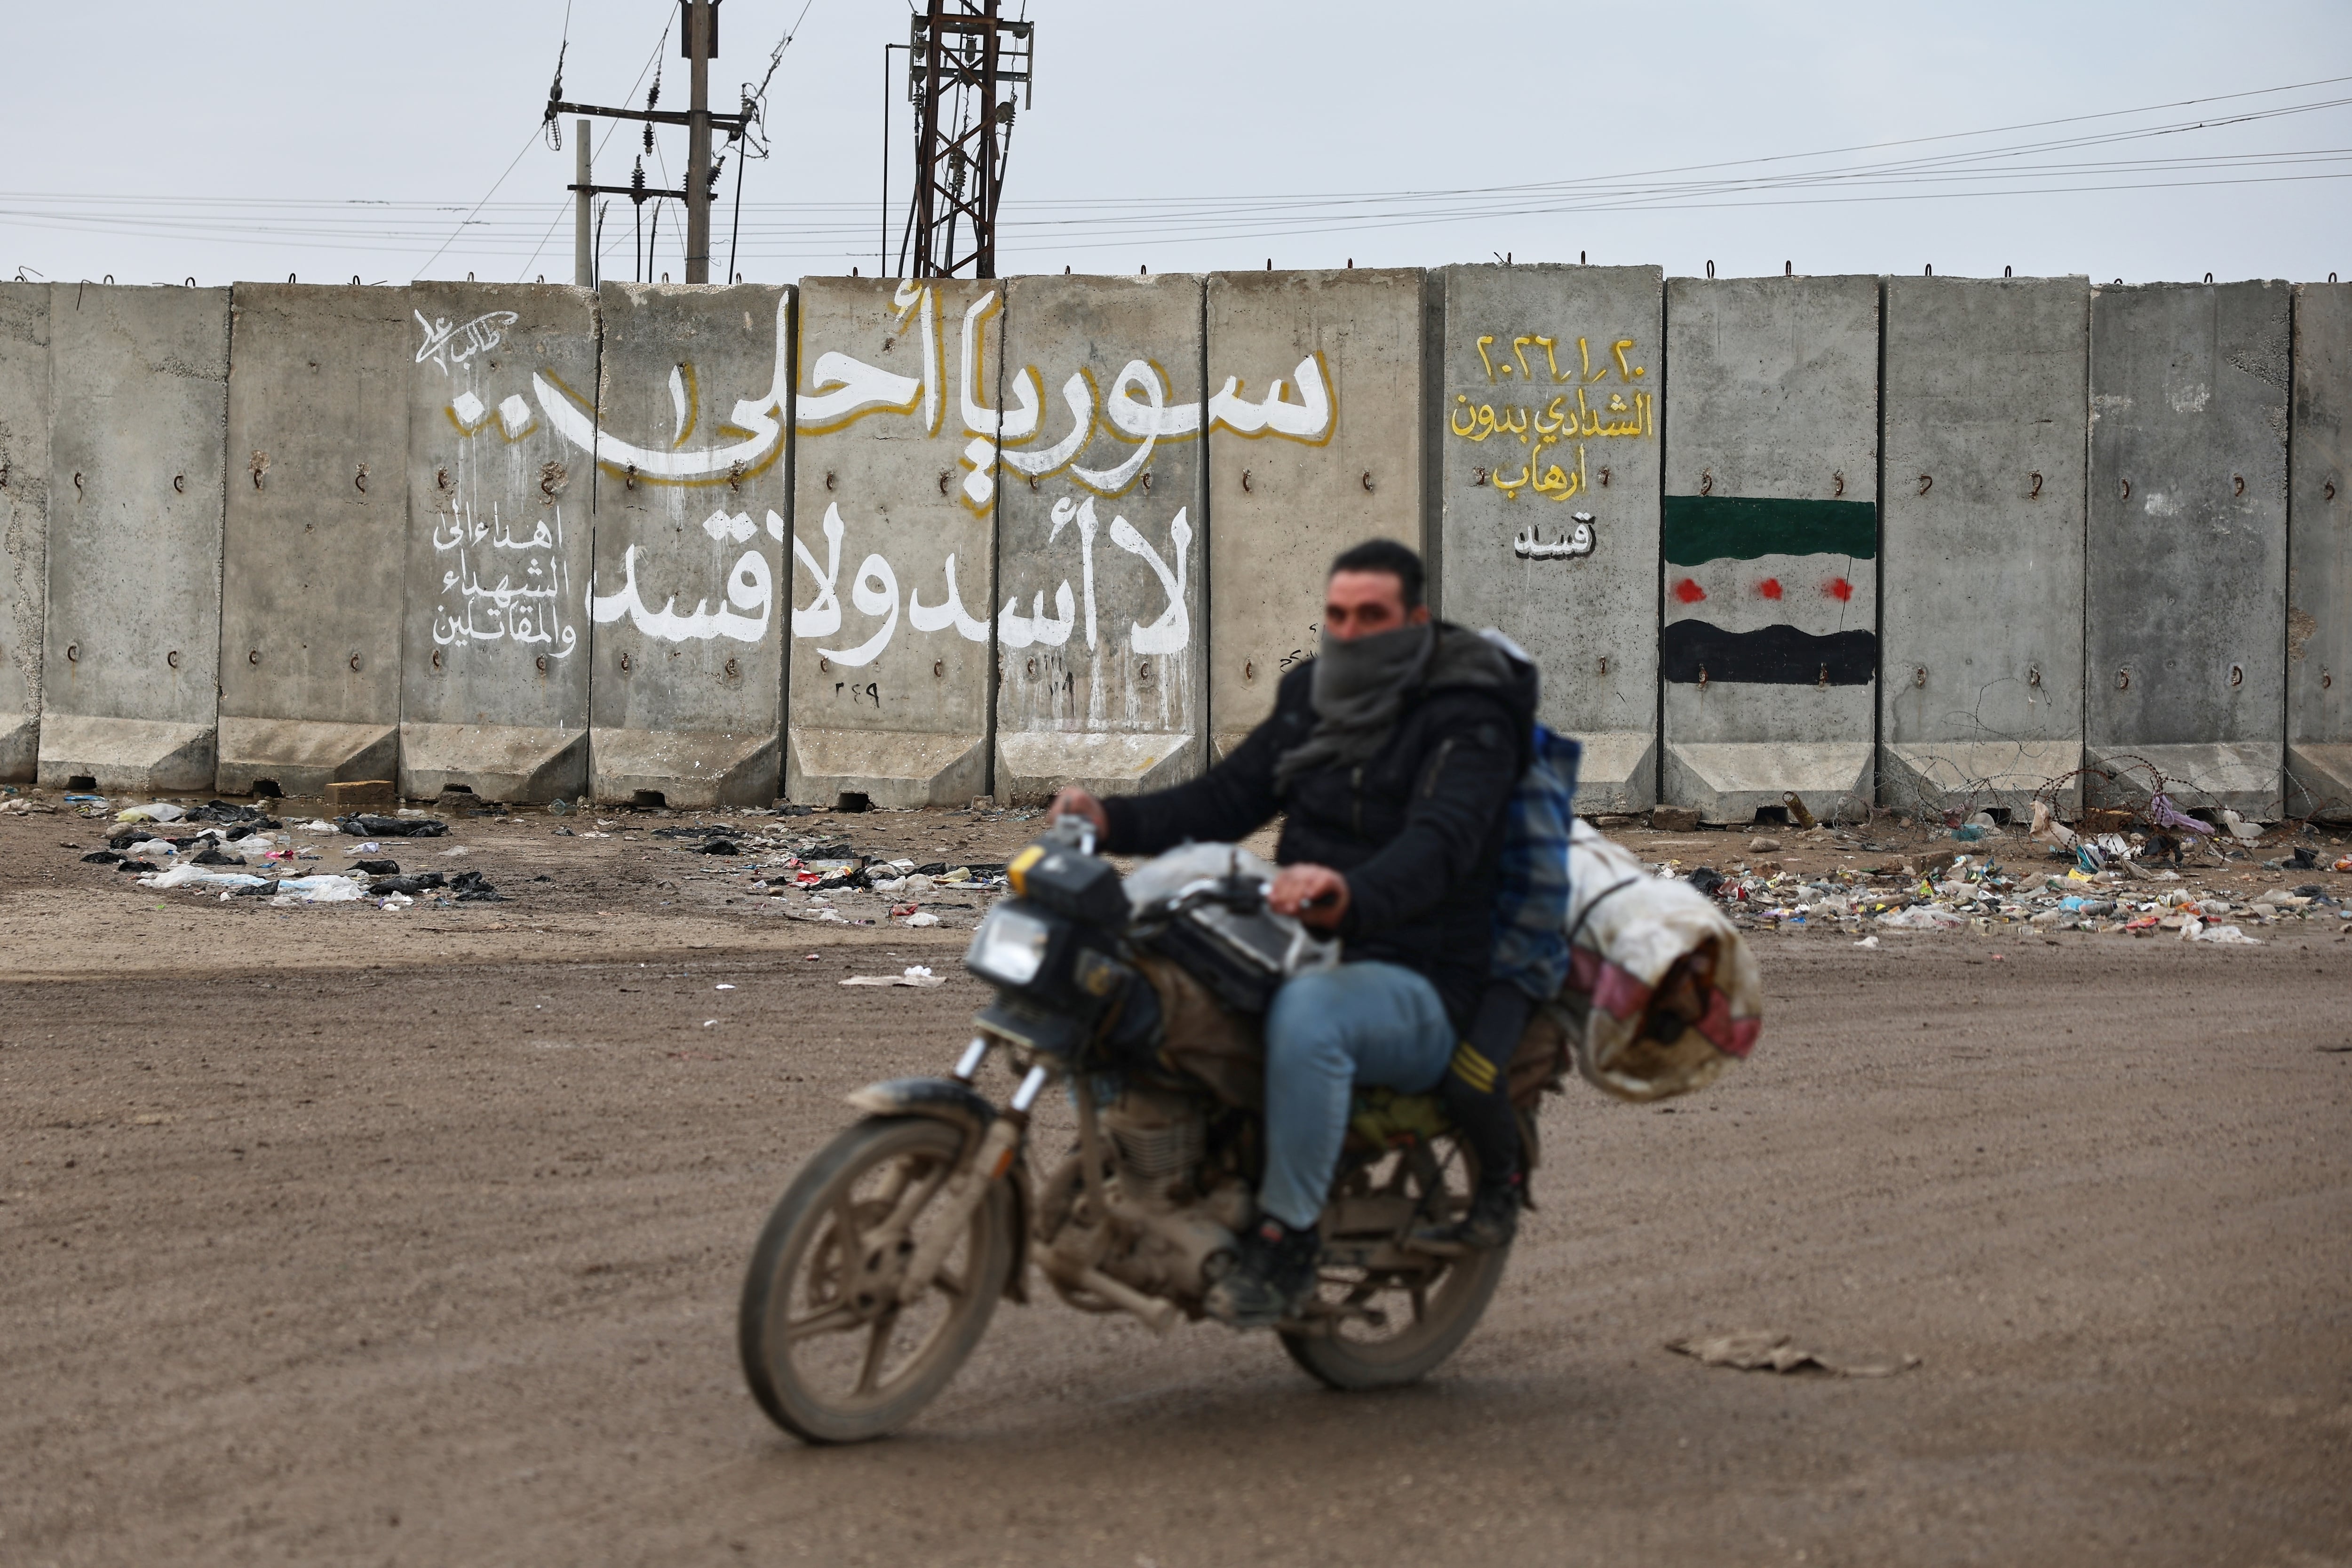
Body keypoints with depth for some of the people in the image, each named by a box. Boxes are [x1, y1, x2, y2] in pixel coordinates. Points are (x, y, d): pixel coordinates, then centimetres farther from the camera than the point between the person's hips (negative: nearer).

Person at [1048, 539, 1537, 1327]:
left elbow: (1441, 844, -29)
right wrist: (1116, 819, -7)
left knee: (1305, 1014, -40)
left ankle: (1288, 1238, -30)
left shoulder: (1467, 720, -11)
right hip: (1301, 953, 8)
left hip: (1420, 987, -8)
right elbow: (1224, 800, 12)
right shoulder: (1311, 697, 13)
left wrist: (1351, 898, -50)